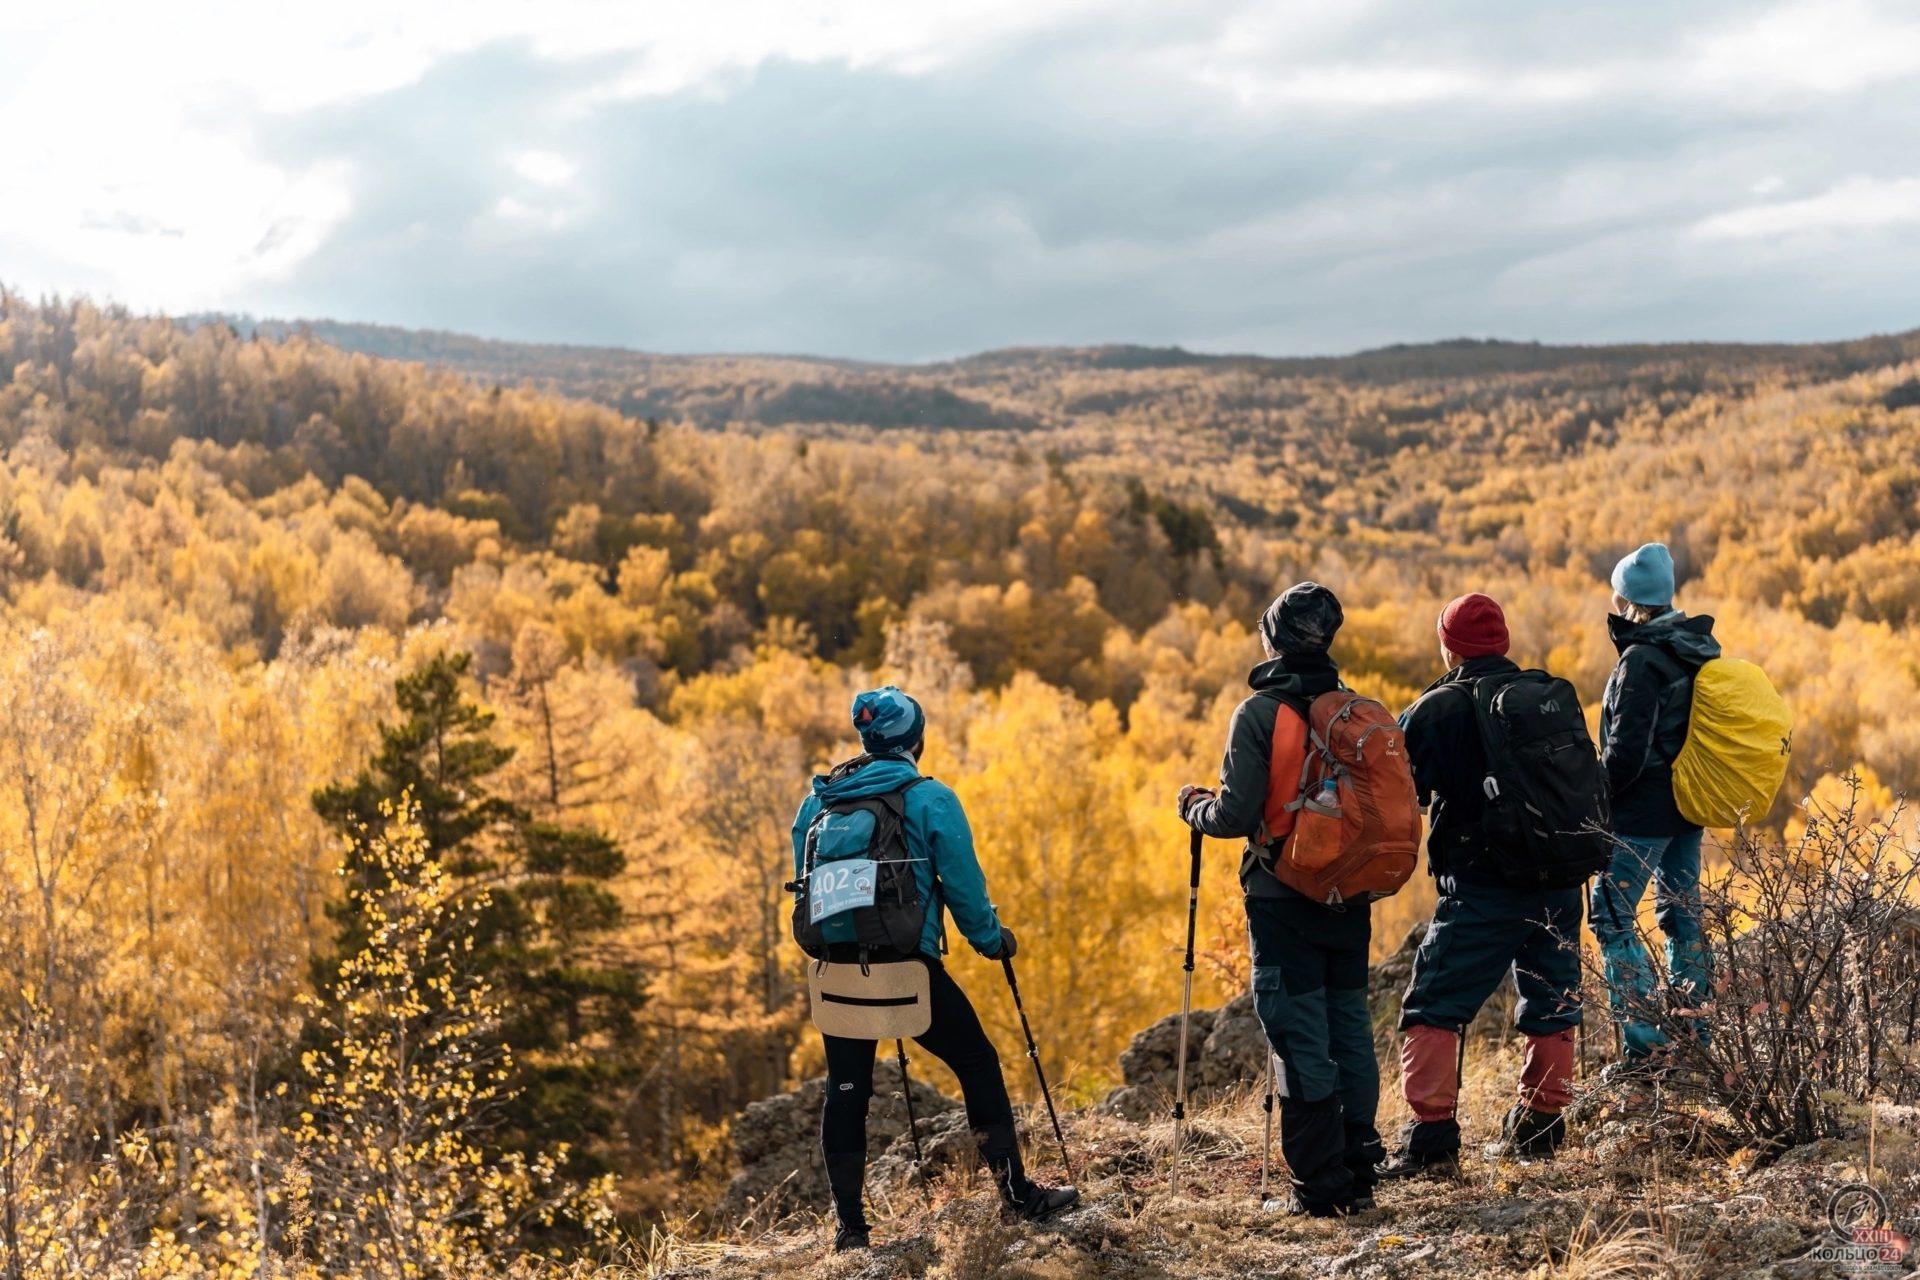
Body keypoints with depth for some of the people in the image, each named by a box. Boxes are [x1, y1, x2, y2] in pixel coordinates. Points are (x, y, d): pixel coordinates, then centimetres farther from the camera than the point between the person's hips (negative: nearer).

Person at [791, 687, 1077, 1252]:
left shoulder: (816, 801, 10)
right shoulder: (930, 799, -4)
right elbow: (963, 884, -4)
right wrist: (992, 938, 13)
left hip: (836, 967, 4)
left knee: (845, 1089, 12)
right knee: (977, 1063, 11)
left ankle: (850, 1226, 14)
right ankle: (1017, 1193, 14)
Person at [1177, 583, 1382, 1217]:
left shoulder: (1260, 713, -12)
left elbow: (1236, 815, -15)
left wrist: (1194, 806, 5)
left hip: (1284, 902, -5)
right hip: (1351, 899, 5)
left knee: (1301, 1040, -1)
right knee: (1351, 1032, 14)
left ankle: (1321, 1189, 2)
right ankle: (1359, 1175, 19)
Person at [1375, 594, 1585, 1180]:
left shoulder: (1435, 711, -6)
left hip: (1482, 889, -5)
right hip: (1559, 883, 6)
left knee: (1433, 1008, -3)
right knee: (1551, 1006, 18)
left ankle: (1431, 1137, -12)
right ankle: (1539, 1128, 24)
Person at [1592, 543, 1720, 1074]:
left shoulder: (1643, 661, -19)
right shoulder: (1699, 648, 8)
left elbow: (1626, 752, -20)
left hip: (1644, 811, -9)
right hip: (1689, 807, 9)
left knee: (1612, 917, -4)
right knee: (1683, 915, 14)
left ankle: (1645, 1047, -8)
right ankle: (1696, 1040, 20)